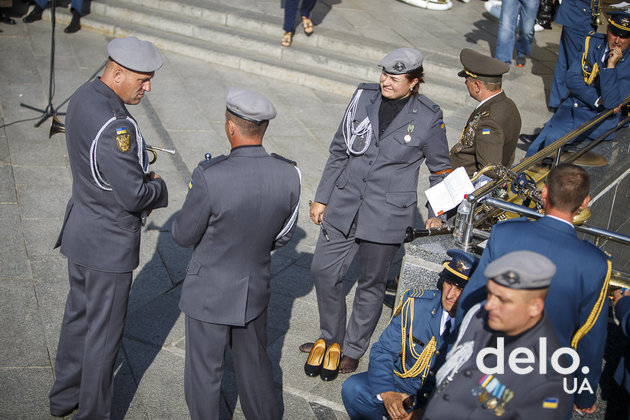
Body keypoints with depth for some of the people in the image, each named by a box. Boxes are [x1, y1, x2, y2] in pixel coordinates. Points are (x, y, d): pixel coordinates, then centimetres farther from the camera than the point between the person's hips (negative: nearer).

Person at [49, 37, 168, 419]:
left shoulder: (83, 98, 1)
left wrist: (141, 177, 5)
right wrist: (157, 187, -7)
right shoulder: (114, 125, -31)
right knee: (104, 330, 7)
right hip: (108, 243, -10)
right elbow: (133, 196, -28)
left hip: (81, 227, 10)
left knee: (79, 314, 24)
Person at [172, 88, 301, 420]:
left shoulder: (210, 176, -28)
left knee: (204, 372, 15)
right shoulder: (288, 174, -14)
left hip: (210, 292, -4)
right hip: (255, 289, 5)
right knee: (254, 365, 25)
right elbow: (283, 236, 0)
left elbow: (184, 235, -14)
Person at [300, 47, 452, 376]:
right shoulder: (364, 96, -1)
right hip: (345, 204, 4)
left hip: (387, 213, -4)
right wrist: (321, 198, 8)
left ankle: (353, 350, 29)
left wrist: (436, 214, 0)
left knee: (370, 283, 8)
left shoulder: (428, 118, -10)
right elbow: (339, 150, 7)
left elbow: (441, 169, 5)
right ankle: (331, 338, 32)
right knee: (323, 270, 9)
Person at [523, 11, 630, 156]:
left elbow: (611, 103, -23)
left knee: (554, 136, -24)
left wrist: (611, 65, -26)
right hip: (572, 106, 5)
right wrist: (598, 100, -15)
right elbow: (572, 79, -4)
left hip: (598, 117, -5)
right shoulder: (593, 43, 0)